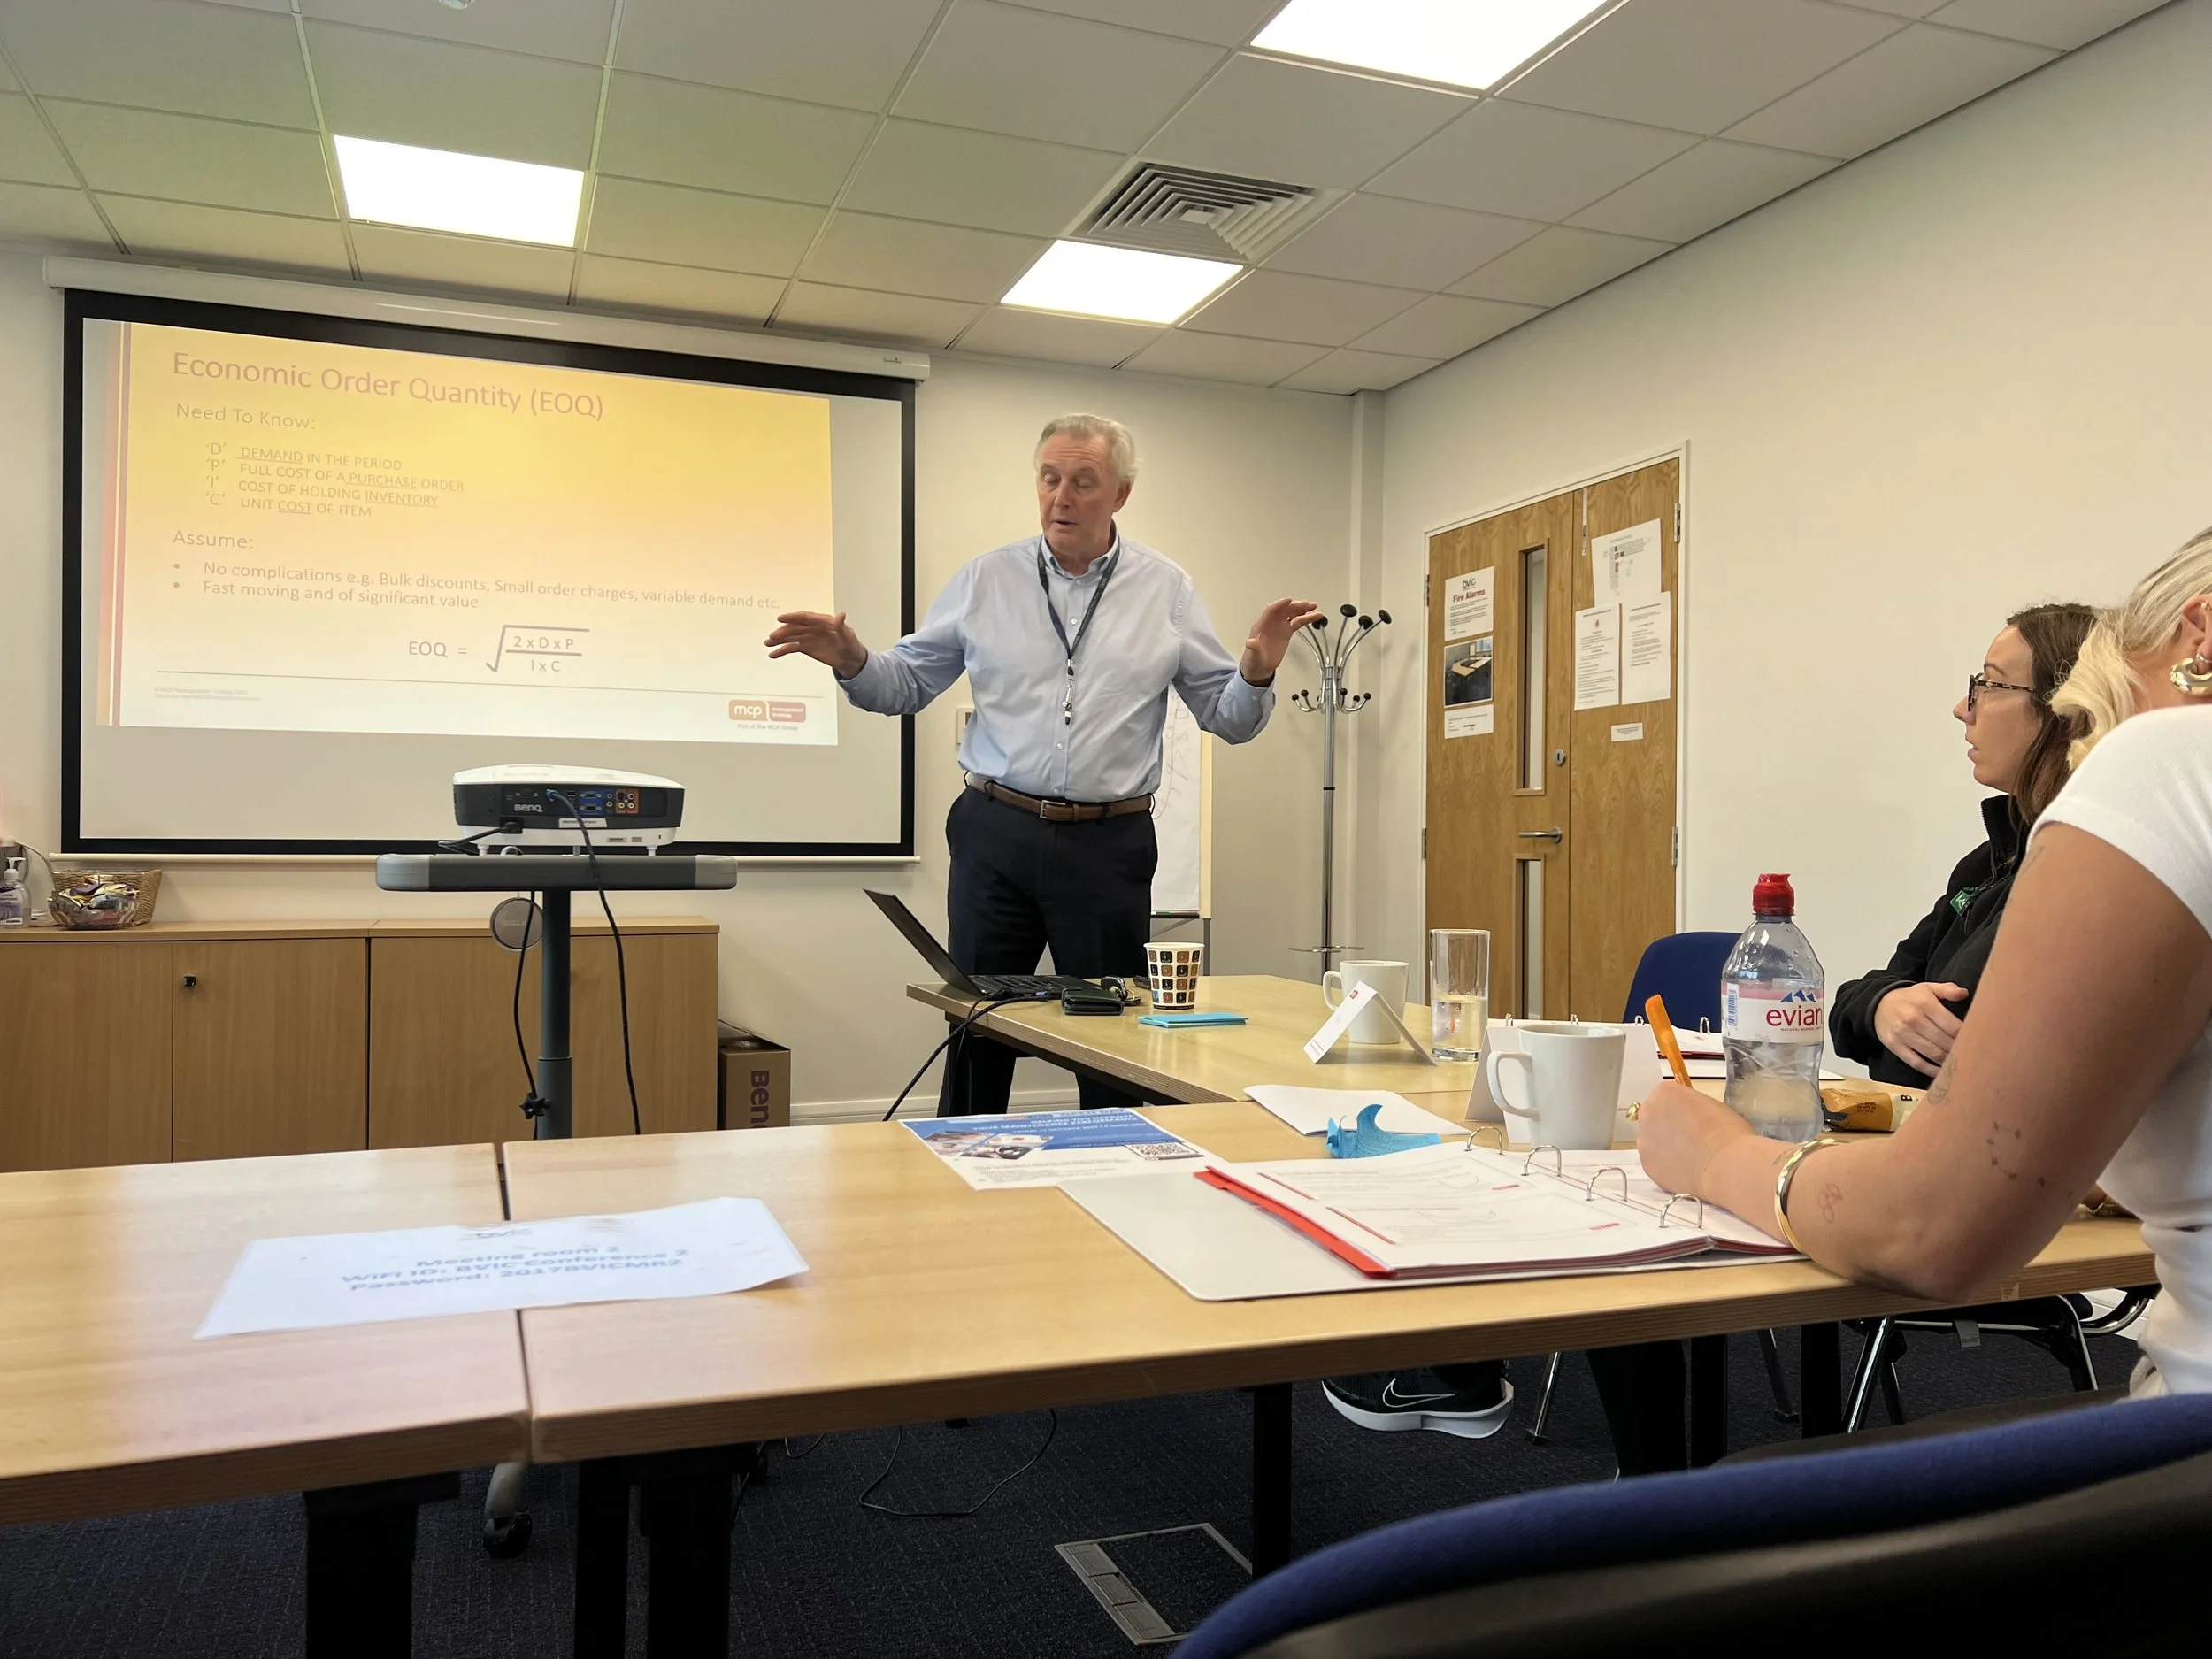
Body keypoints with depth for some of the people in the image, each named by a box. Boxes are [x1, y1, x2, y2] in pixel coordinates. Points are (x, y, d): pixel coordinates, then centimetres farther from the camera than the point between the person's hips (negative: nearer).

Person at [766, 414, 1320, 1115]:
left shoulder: (1166, 590, 3)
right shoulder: (986, 579, 4)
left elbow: (1227, 717, 4)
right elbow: (908, 683, 9)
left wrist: (1258, 671, -16)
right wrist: (850, 661, -11)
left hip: (1110, 844, 0)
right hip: (996, 833, 1)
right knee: (976, 1027, 9)